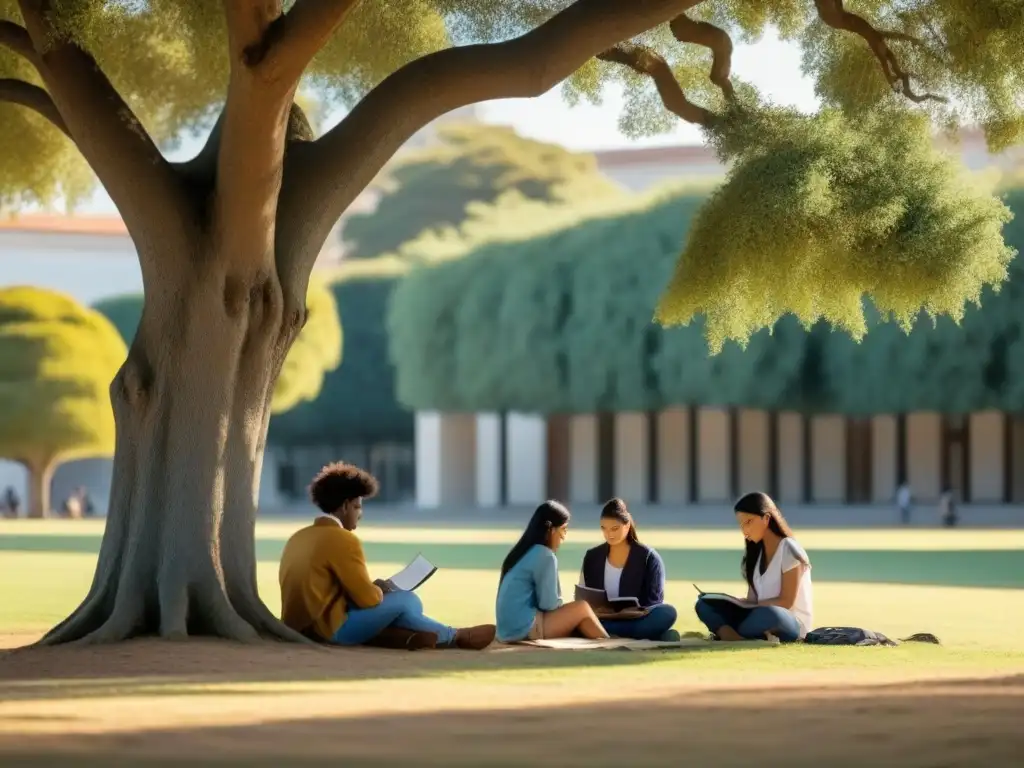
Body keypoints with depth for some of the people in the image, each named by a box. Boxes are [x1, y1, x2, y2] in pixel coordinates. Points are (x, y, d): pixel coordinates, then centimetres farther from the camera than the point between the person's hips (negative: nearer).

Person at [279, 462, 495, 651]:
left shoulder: (298, 538, 14)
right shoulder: (342, 540, -13)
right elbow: (367, 598, -14)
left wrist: (375, 589, 16)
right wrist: (380, 590, 10)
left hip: (299, 628, 9)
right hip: (329, 629, -9)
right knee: (403, 600, 3)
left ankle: (405, 637, 1)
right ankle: (454, 638, 20)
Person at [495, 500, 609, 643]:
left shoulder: (524, 552, 16)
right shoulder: (544, 556, -10)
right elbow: (549, 603, -11)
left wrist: (566, 610, 14)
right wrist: (568, 610, 8)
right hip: (525, 628, -9)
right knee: (582, 609, -3)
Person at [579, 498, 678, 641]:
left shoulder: (649, 558, 3)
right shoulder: (592, 557, 12)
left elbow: (653, 601, -4)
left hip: (636, 620, -2)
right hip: (601, 620, 2)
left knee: (667, 612, -34)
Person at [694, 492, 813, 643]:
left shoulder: (788, 550, -8)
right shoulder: (755, 551, 15)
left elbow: (786, 602, -13)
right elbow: (753, 599, 10)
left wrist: (743, 605, -17)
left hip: (792, 623, -8)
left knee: (767, 614, -44)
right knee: (705, 605, -8)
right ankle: (740, 640, -34)